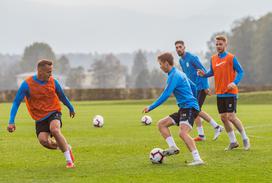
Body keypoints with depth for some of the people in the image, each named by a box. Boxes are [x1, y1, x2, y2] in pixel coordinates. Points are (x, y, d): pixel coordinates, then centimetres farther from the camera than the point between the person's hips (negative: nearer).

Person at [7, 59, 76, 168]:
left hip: (54, 112, 0)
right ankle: (64, 147, 9)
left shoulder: (53, 82, -4)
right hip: (40, 118, 0)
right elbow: (16, 103, -9)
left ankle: (69, 160, -19)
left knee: (54, 130, -32)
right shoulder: (27, 84, -12)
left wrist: (71, 108, 29)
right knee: (43, 140, -23)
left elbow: (62, 97, 15)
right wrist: (11, 122, -17)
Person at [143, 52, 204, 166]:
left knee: (182, 133, -27)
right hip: (183, 109, 11)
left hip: (189, 108, -11)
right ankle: (173, 147, -1)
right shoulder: (178, 73, 18)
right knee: (161, 124, 10)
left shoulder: (174, 76, -13)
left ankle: (197, 159, -31)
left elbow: (165, 95, -20)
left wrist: (150, 107, -16)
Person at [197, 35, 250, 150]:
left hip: (230, 92, -6)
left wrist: (235, 82, -23)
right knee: (223, 117, 5)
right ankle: (233, 142, 19)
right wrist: (204, 74, -2)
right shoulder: (213, 59, 8)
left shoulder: (231, 58, -9)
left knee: (231, 117, -12)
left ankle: (245, 139, 6)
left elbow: (240, 72, -7)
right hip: (220, 93, 6)